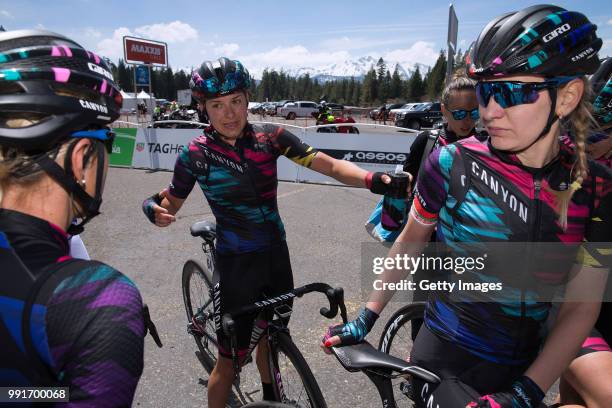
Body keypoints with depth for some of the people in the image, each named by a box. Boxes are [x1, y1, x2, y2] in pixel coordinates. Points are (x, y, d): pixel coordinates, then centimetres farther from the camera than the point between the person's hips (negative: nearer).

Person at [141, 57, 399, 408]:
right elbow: (173, 203, 2)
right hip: (236, 265, -3)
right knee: (231, 359, 5)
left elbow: (329, 165, -11)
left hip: (277, 256, 4)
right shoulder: (196, 154, -11)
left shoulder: (270, 137, -7)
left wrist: (373, 179, -27)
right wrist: (154, 209, -22)